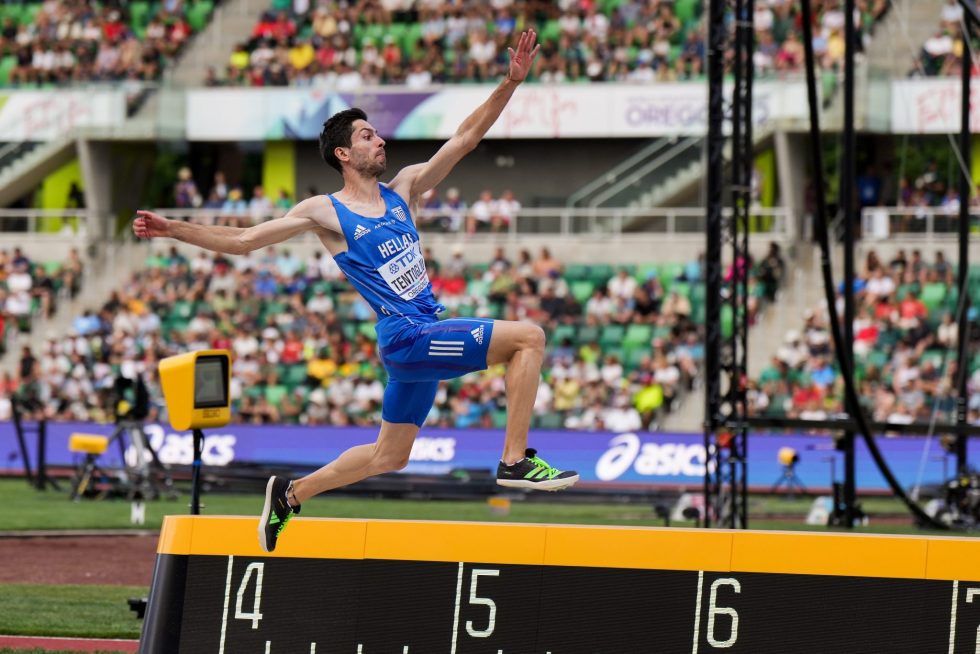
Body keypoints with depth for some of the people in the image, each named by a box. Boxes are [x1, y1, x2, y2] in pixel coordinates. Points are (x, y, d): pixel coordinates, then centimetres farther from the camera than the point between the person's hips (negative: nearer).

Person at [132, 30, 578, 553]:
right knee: (529, 337, -17)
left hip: (425, 339, 7)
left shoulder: (405, 188, 12)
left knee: (388, 456, 16)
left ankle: (290, 494, 28)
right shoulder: (325, 212, -4)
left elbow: (465, 138, 12)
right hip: (406, 338, -7)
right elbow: (243, 240, -2)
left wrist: (511, 82, 2)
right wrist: (175, 230, -11)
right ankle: (516, 461, -18)